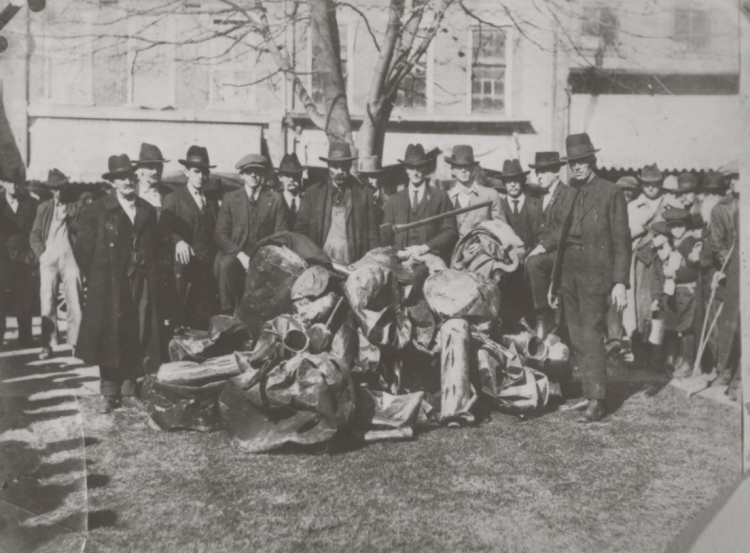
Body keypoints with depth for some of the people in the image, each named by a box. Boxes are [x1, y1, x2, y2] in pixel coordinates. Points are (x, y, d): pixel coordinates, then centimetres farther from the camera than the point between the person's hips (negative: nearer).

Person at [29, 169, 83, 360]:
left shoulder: (76, 208, 5)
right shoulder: (43, 208, 11)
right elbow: (35, 235, 12)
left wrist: (67, 217, -8)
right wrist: (41, 253, 1)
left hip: (70, 258, -1)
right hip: (48, 260, 2)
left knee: (75, 303, -4)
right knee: (47, 303, -1)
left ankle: (75, 343, 3)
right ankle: (47, 345, 4)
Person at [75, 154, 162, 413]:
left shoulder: (148, 211, 10)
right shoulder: (97, 210, -2)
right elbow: (83, 249, 0)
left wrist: (148, 273, 7)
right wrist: (96, 279, -1)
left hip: (141, 285, 3)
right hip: (109, 286, -3)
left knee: (137, 339, 3)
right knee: (109, 338, -2)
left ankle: (128, 390, 14)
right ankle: (109, 394, 5)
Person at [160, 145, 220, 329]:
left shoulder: (213, 201, 19)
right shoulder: (174, 199, 4)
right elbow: (165, 226, -11)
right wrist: (178, 241, -31)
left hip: (209, 265, 4)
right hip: (185, 264, -4)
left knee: (207, 317, 0)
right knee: (182, 312, -8)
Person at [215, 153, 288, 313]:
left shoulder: (275, 199, 10)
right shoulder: (230, 199, 10)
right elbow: (220, 234, 2)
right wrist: (241, 255, -14)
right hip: (235, 255, 0)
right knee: (225, 264, -34)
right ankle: (228, 313, -21)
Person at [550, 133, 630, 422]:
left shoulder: (611, 193, -3)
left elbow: (621, 241, -5)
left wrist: (620, 282, -13)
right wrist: (554, 280, 17)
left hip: (594, 274, -6)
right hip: (568, 273, 6)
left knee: (591, 336, -8)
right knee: (577, 339, 8)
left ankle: (597, 400, -2)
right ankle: (588, 392, 17)